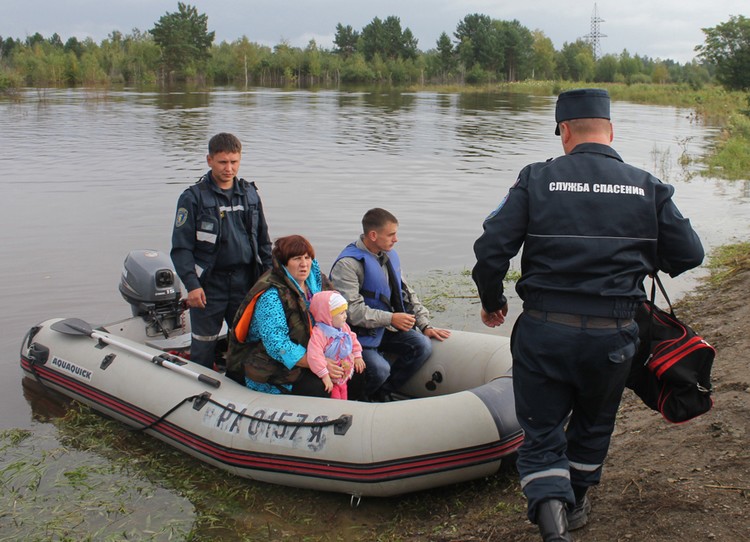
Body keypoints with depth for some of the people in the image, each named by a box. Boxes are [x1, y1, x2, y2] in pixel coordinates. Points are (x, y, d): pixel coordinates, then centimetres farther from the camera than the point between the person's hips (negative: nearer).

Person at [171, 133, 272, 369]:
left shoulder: (250, 194, 8)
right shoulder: (194, 197, -6)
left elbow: (263, 240, 15)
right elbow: (181, 247, -8)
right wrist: (191, 284, -17)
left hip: (245, 281, 4)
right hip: (209, 285, -4)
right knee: (204, 346, 2)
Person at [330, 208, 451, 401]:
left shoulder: (390, 256, 9)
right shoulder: (347, 264, -17)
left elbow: (406, 293, 16)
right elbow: (352, 311, -24)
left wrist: (425, 326, 6)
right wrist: (391, 318, -21)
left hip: (386, 328, 8)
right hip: (359, 334, -8)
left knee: (423, 345, -12)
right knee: (380, 369, -29)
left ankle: (382, 393, -1)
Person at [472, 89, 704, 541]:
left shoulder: (536, 180, -5)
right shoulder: (648, 187, 0)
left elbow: (491, 249, -10)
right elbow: (689, 253, 4)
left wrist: (492, 301, 8)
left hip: (543, 333, -2)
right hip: (614, 337, 2)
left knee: (541, 433, 11)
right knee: (593, 422, 26)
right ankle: (575, 502, 43)